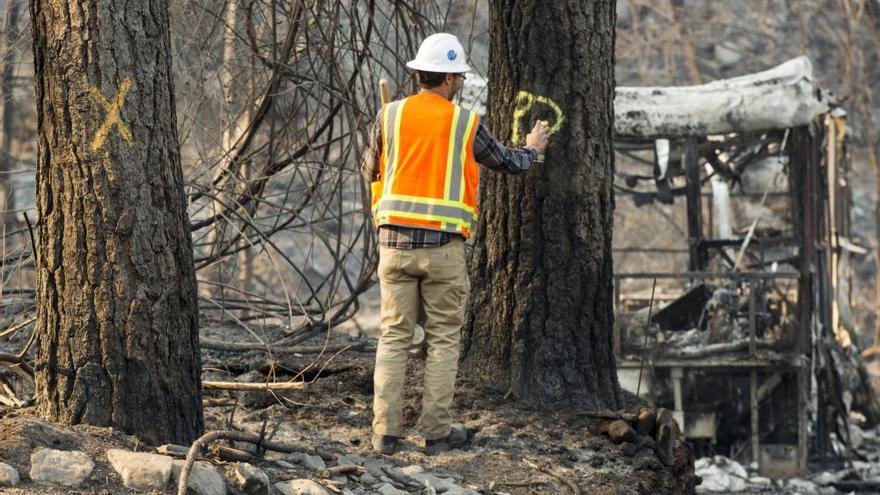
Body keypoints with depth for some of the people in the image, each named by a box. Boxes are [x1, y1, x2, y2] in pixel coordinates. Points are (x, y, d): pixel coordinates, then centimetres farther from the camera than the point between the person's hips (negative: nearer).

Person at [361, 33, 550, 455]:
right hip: (442, 247, -2)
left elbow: (370, 171, 17)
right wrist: (532, 150, 36)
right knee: (443, 340, 6)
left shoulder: (390, 116, 2)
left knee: (393, 337, 5)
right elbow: (507, 163, 14)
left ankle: (386, 432, 1)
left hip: (395, 242, 2)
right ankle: (436, 432, 5)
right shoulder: (465, 124, -2)